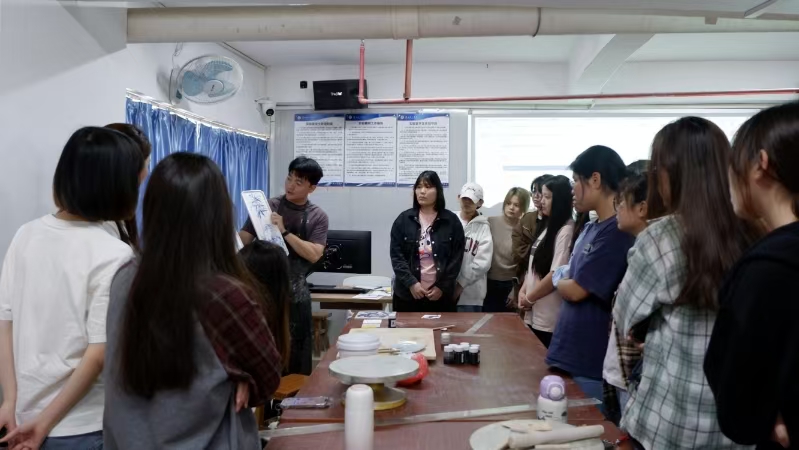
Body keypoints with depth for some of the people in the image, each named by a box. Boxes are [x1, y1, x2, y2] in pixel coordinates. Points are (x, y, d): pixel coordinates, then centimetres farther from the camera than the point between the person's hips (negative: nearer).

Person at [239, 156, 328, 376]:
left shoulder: (318, 217, 1)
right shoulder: (267, 207, 1)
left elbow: (313, 255, -10)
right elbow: (243, 241, -2)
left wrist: (284, 231, -17)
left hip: (295, 293, 1)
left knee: (297, 357, 10)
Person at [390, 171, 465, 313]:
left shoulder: (451, 221, 0)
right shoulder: (404, 219, 1)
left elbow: (456, 257, -1)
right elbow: (396, 255, -2)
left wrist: (442, 287, -8)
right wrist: (411, 283, -12)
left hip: (441, 295, 0)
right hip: (407, 293, 1)